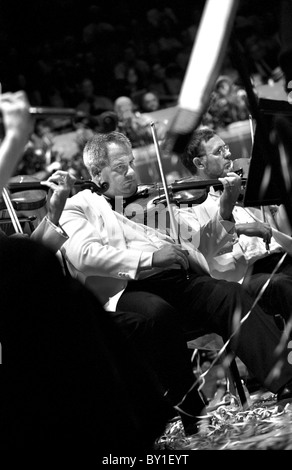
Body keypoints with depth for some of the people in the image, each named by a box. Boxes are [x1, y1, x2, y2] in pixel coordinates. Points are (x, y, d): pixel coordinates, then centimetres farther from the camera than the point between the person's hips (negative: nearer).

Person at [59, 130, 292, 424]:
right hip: (127, 290, -5)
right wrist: (149, 258, -16)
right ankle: (188, 409, -28)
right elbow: (84, 255, -9)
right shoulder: (79, 206, 14)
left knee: (230, 294, -23)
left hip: (177, 280, 5)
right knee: (159, 312, -38)